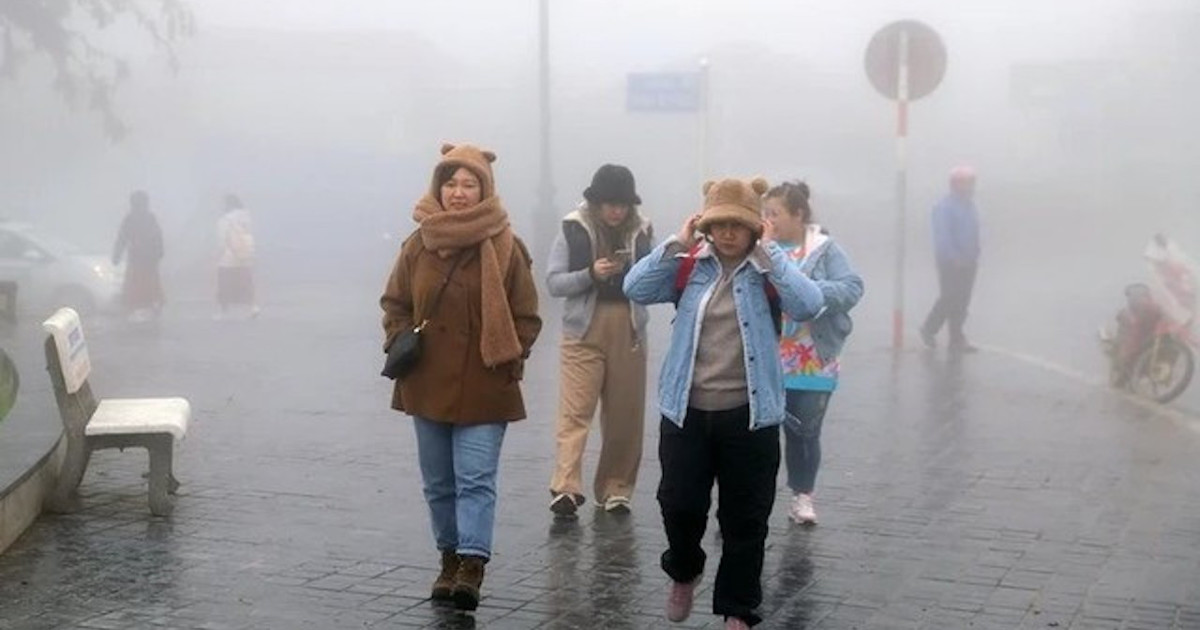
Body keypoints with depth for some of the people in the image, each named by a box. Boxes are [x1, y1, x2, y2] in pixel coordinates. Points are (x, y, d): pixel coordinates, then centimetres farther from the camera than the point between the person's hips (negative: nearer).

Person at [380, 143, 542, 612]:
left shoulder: (505, 247, -6)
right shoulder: (419, 243, 2)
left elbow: (525, 317, -1)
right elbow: (395, 303, 12)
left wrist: (509, 363, -9)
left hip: (483, 388, -4)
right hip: (428, 385, 4)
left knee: (475, 480, -9)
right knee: (438, 482, 14)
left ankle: (471, 567, -10)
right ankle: (450, 558, 28)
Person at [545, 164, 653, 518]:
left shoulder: (641, 231, 6)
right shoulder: (574, 229, -1)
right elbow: (554, 283, -3)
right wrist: (591, 274, -18)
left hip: (628, 332, 3)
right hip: (584, 332, -3)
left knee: (625, 417, 7)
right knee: (575, 411, -12)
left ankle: (615, 489, 18)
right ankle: (566, 489, -16)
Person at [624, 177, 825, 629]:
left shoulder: (768, 273, -1)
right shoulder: (689, 268, 4)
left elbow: (808, 306, -19)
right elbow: (635, 289, -8)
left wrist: (769, 252, -17)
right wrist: (677, 244, -11)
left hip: (749, 415, -1)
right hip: (686, 411, 1)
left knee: (745, 519, 7)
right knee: (679, 504, 3)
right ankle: (684, 574, 35)